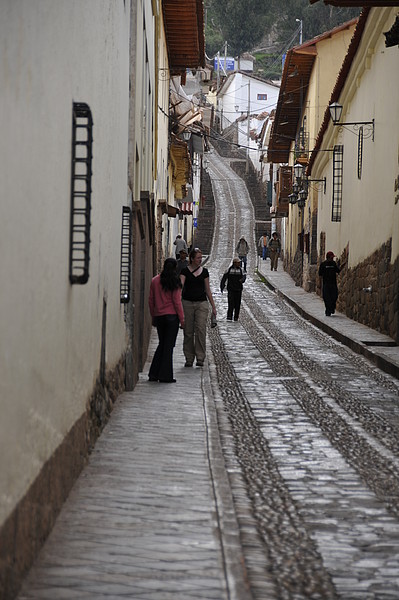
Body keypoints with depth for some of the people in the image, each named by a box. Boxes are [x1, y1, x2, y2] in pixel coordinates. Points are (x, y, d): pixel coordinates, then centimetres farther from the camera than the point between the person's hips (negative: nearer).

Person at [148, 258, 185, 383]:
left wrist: (153, 317, 17)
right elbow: (177, 302, -10)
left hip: (159, 316, 4)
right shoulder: (175, 282, -8)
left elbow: (151, 300, 7)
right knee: (169, 345, 1)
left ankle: (153, 374, 13)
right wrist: (182, 319, -4)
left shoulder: (155, 281, 4)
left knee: (162, 344, 17)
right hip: (172, 316, -4)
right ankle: (165, 376, 1)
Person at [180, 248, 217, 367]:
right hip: (187, 303, -1)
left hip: (202, 303, 1)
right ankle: (189, 358, 11)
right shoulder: (185, 271, 1)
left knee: (201, 330, -10)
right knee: (188, 332, 2)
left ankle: (200, 358, -7)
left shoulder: (204, 271, 9)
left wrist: (213, 306, 14)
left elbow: (208, 290, 14)